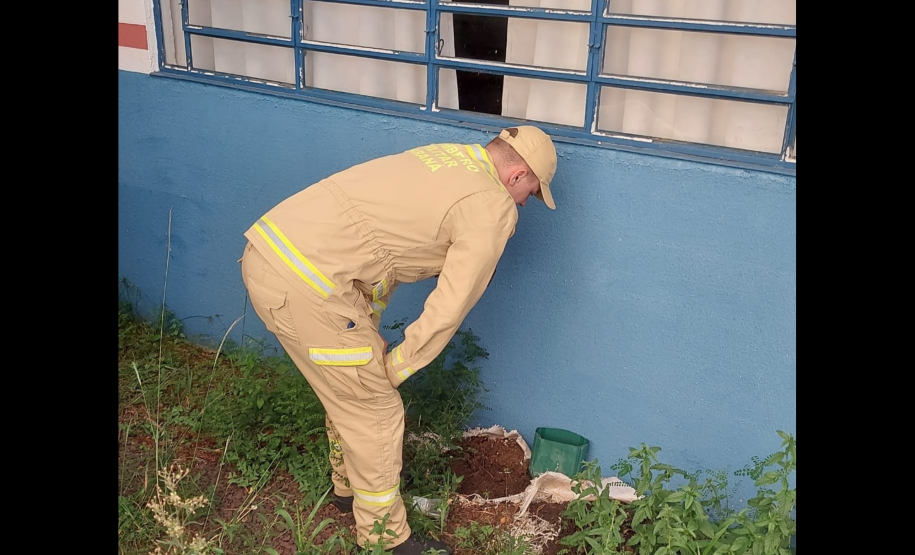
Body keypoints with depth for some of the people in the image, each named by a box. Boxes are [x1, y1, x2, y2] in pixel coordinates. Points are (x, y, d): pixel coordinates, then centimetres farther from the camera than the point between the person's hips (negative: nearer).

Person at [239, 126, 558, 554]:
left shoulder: (443, 157, 19)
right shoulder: (494, 209, -7)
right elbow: (448, 310, -8)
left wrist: (364, 334, 19)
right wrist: (391, 370, 5)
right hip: (303, 284, -9)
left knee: (349, 388, 26)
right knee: (375, 412, 5)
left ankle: (349, 486, 47)